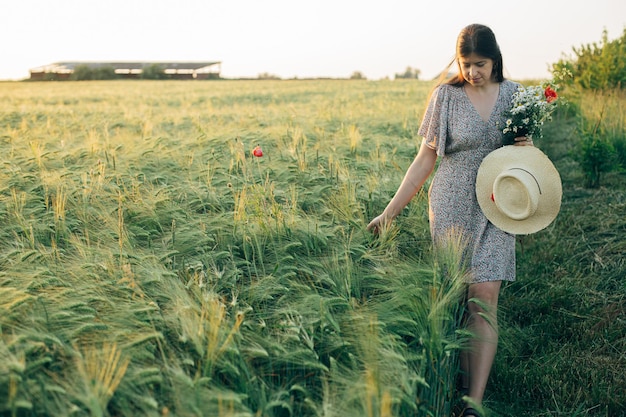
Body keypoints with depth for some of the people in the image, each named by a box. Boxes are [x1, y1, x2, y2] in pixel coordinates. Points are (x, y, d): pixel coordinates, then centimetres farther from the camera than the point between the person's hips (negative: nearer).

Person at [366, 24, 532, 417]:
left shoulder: (514, 95, 4)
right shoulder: (446, 96, -2)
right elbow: (426, 159, 1)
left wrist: (527, 149, -8)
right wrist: (390, 211, -2)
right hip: (452, 207, -1)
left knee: (484, 297, -8)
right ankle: (465, 378, 19)